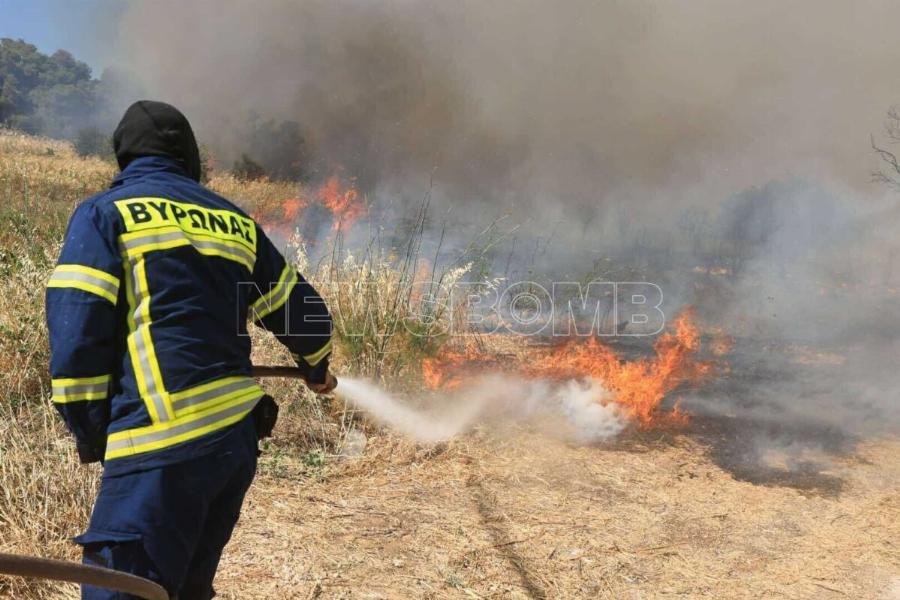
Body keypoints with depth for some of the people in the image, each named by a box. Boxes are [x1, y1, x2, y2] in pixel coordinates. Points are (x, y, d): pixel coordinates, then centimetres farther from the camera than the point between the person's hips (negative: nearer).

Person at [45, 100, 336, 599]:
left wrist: (91, 436, 3)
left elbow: (75, 333, -8)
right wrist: (316, 367, 40)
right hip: (238, 435, 6)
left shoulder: (104, 212, 2)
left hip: (162, 445, -6)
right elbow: (299, 311, 21)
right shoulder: (235, 222, 16)